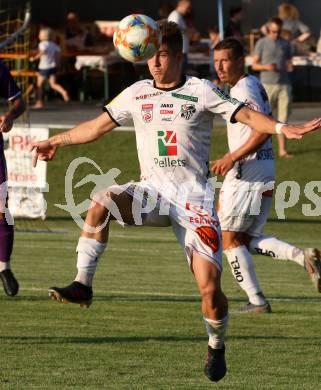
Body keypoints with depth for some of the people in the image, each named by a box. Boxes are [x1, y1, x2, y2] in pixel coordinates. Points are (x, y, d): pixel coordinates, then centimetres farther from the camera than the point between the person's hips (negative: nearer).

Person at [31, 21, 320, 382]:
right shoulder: (136, 94, 8)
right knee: (101, 201, -30)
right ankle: (82, 285, -28)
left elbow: (246, 115, -9)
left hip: (193, 197, -3)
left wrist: (285, 128, -25)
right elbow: (99, 125, 20)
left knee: (209, 286, -11)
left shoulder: (201, 91, -2)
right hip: (152, 190, 3)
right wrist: (57, 141, 26)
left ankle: (216, 348, 16)